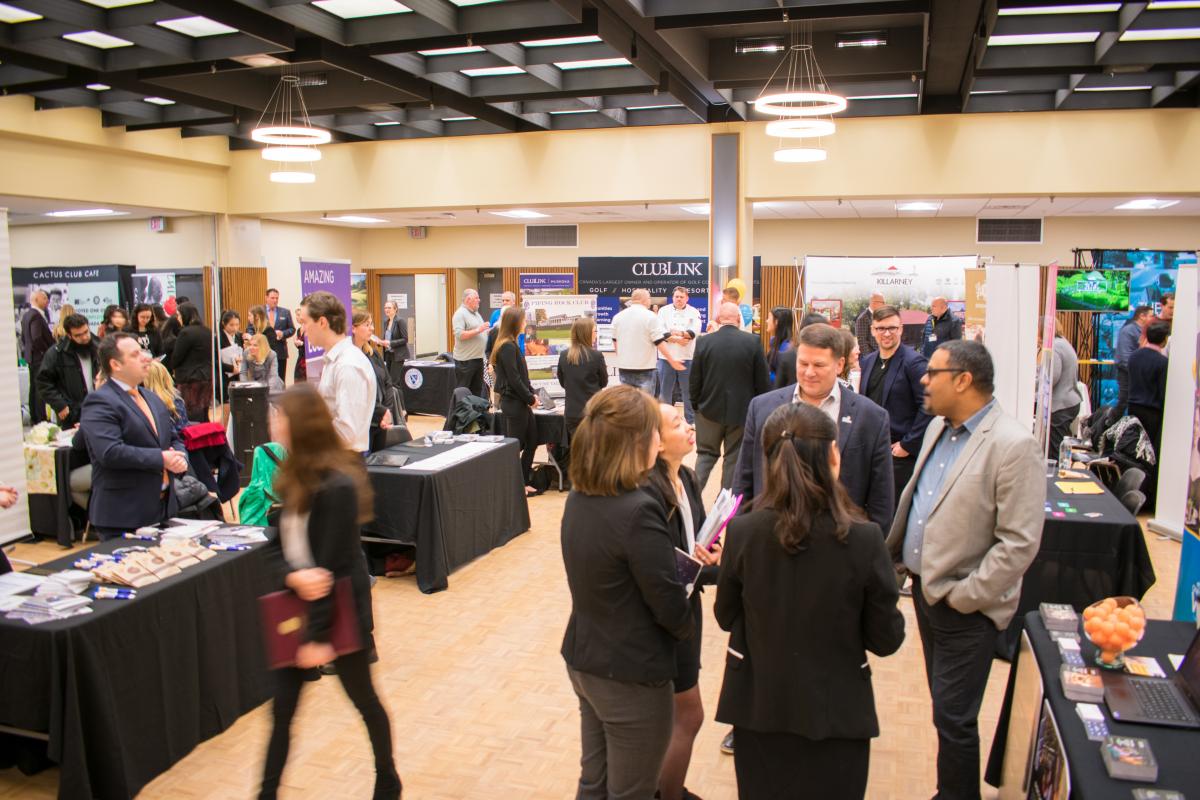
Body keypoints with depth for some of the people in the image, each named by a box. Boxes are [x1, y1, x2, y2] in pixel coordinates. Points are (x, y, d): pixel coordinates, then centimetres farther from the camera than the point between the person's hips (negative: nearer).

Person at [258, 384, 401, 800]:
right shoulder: (291, 477, 1)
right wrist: (293, 575, -19)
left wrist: (318, 634, -18)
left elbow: (333, 566, -22)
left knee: (363, 698, 14)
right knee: (282, 707, 10)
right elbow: (277, 544, 3)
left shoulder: (337, 487, -23)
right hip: (298, 605, 6)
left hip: (342, 610, -6)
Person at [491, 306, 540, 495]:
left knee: (532, 441, 14)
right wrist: (530, 399, -11)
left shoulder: (509, 344, 13)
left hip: (520, 402, 10)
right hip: (514, 403, -10)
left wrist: (531, 394, 5)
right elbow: (514, 379, -20)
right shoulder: (508, 347, -17)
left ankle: (523, 482, 21)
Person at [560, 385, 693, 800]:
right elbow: (671, 609, -21)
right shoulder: (638, 512, -28)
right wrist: (687, 625, 1)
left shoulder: (578, 498, -3)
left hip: (582, 660, 7)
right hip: (632, 675, -7)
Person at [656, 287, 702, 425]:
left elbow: (694, 332, -10)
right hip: (666, 356, 0)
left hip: (687, 357, 0)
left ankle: (691, 421, 16)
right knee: (665, 391, 8)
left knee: (688, 391, 6)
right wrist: (677, 340, -16)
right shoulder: (664, 311, 4)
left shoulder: (694, 313, 4)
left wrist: (679, 333, -24)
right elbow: (660, 332, -8)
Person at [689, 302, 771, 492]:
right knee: (734, 458, 10)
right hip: (742, 410, -1)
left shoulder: (704, 341, -7)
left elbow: (695, 379, -2)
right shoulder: (753, 341, -10)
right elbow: (763, 381, -5)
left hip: (710, 409, 1)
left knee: (706, 453, 16)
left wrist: (696, 404, 12)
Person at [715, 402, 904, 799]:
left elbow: (726, 616, -1)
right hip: (835, 708, -1)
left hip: (759, 704, 1)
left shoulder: (742, 531, -16)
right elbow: (886, 639, -10)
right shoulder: (864, 539, -21)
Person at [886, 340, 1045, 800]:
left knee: (953, 718, 2)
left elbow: (1019, 543, -21)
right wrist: (899, 555, 9)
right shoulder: (937, 427, 6)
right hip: (925, 589, 8)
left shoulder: (1014, 446, -20)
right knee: (945, 707, 21)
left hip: (964, 607, -8)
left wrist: (963, 597, -17)